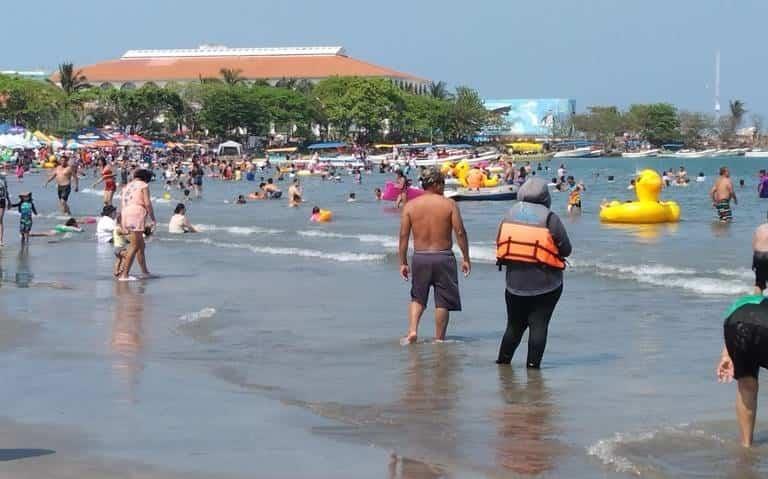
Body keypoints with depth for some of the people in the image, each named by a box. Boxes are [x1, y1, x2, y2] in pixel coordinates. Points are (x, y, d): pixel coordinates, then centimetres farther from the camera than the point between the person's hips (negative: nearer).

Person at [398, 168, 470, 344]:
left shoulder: (410, 205, 0)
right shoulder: (449, 204, -6)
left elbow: (404, 235, -1)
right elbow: (460, 232, -8)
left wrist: (403, 262, 6)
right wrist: (466, 258, 1)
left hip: (420, 257, 2)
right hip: (443, 257, -2)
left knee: (417, 298, 18)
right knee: (443, 302, 8)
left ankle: (412, 330, -1)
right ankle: (439, 339, 13)